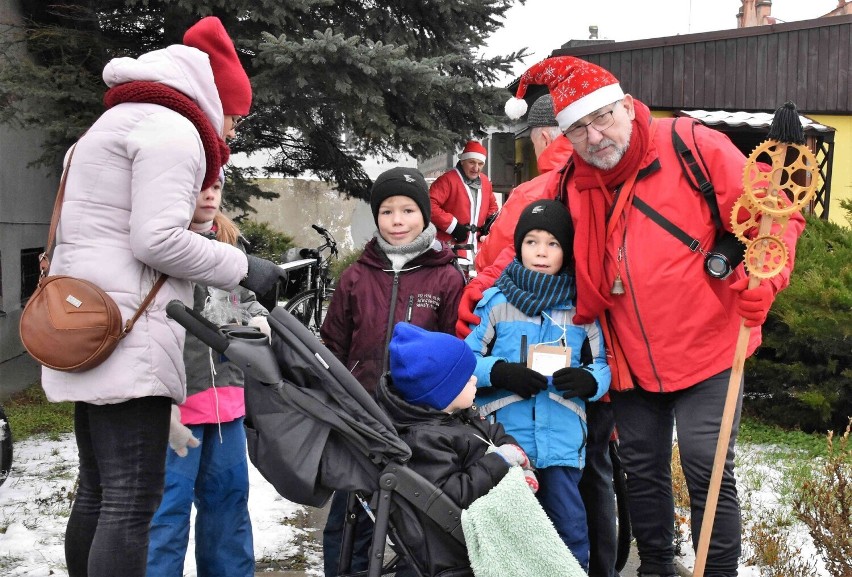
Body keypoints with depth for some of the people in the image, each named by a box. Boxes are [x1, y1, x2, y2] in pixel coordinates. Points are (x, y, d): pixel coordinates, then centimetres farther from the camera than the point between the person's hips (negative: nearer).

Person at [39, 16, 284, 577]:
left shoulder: (115, 125, 26)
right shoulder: (173, 128, -6)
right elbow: (158, 239, -17)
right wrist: (242, 267, -7)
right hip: (129, 335, -10)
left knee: (97, 491, 12)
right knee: (134, 500, -11)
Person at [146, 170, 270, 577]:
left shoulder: (229, 240, 12)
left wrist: (257, 316, 2)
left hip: (226, 390, 8)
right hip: (177, 397, -8)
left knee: (229, 495, 18)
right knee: (171, 504, -4)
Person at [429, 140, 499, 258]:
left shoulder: (485, 182, 11)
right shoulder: (448, 180, -13)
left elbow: (492, 206, 28)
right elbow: (430, 205, -22)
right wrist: (453, 226, -21)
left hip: (476, 247, 8)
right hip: (451, 247, -8)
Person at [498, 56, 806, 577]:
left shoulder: (693, 148, -13)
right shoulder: (575, 185, -1)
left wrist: (760, 284, -24)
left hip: (705, 353, -4)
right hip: (631, 363, 5)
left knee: (708, 474, -4)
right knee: (643, 472, 16)